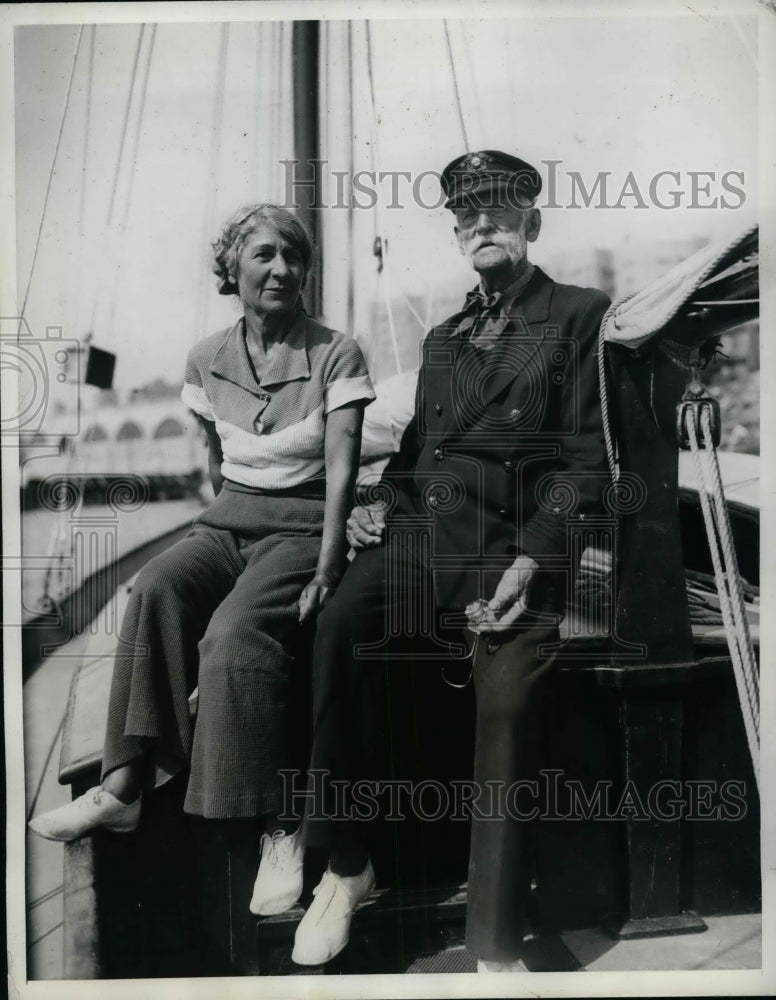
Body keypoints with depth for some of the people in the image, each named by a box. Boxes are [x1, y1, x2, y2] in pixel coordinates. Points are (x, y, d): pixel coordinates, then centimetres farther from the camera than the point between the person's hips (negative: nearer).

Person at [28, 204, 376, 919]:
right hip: (227, 519, 4)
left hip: (302, 524, -4)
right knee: (155, 588, -29)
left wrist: (327, 565, -22)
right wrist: (225, 531, 7)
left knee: (236, 630, -32)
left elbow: (341, 465, -12)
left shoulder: (336, 354, -3)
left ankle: (278, 827, -26)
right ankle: (126, 783, -26)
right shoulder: (207, 359, 10)